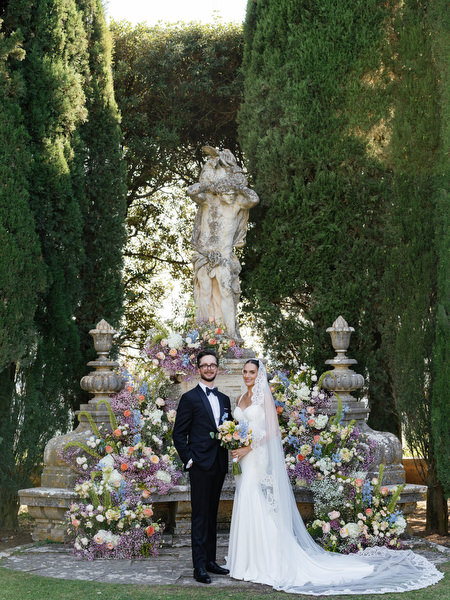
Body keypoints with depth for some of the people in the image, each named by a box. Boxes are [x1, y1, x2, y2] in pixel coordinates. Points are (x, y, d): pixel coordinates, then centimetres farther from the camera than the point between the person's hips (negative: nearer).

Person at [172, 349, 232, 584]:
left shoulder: (224, 399, 15)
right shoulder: (190, 398, -2)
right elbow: (178, 434, -3)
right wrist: (188, 459, -10)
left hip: (219, 465, 6)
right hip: (200, 465, -6)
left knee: (212, 515, 12)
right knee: (200, 516, -6)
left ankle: (210, 560, 18)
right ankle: (199, 567, -5)